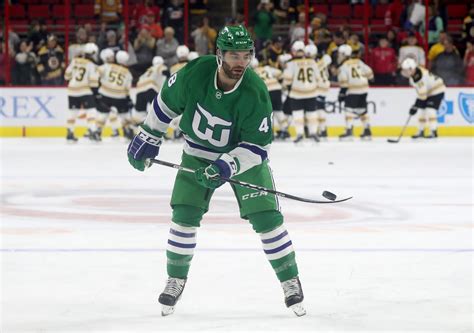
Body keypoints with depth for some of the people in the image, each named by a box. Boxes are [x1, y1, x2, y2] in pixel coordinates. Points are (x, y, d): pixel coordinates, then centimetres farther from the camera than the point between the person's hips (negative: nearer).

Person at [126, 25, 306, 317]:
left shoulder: (256, 94, -29)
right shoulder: (195, 73, -23)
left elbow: (258, 145, -23)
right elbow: (166, 102, -3)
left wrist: (226, 166, -37)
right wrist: (148, 138, 2)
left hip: (245, 156, -2)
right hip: (198, 153, 2)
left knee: (267, 217, -10)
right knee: (185, 215, -7)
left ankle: (291, 282, 5)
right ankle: (176, 280, 12)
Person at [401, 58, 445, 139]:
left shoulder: (419, 77, -33)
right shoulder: (413, 73, -3)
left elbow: (422, 95, -31)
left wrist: (415, 106, -29)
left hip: (437, 91, -10)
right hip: (428, 92, 10)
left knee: (430, 110, -20)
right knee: (422, 111, 9)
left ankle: (433, 132, -18)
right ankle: (421, 131, 19)